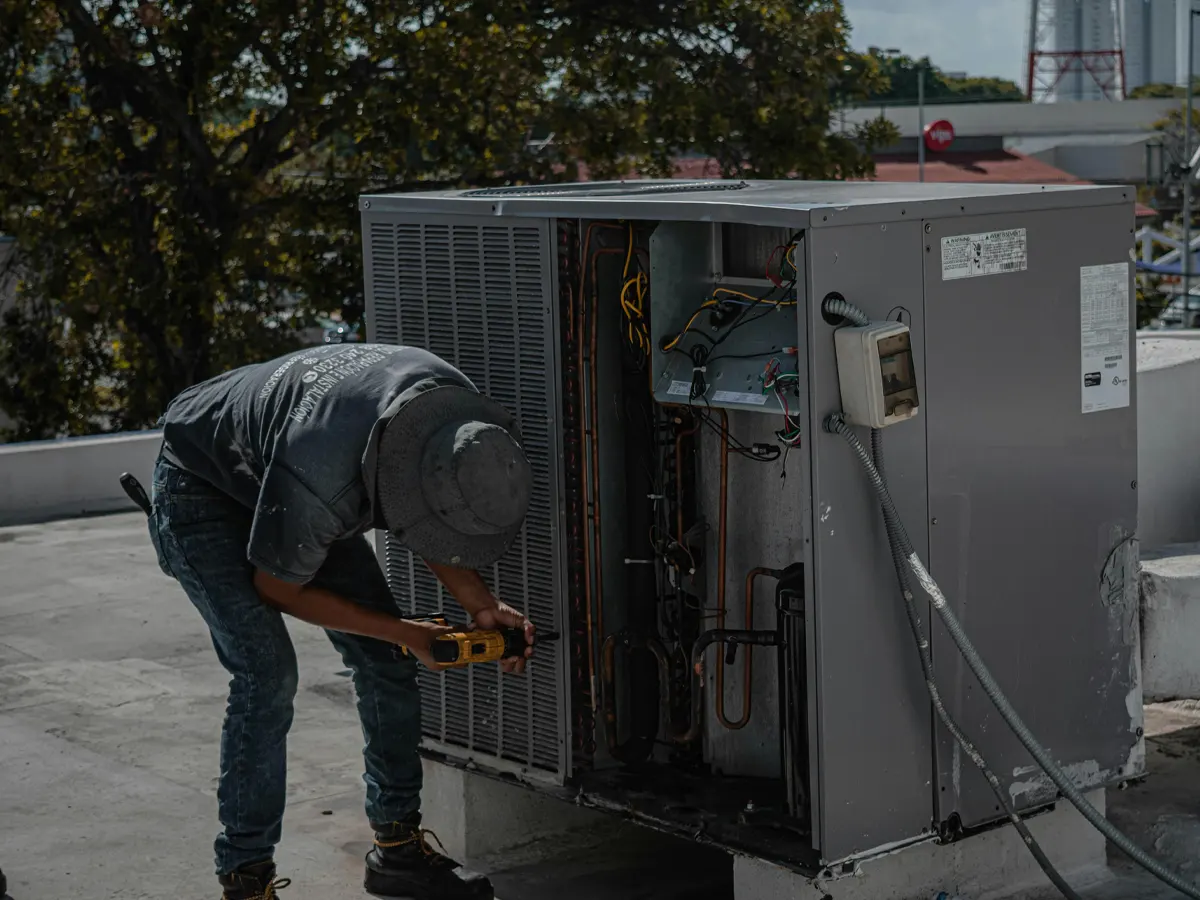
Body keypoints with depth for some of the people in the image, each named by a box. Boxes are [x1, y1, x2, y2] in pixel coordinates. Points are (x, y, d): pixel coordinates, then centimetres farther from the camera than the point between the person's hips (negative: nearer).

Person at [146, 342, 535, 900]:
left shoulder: (459, 412, -25)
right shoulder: (319, 476, -44)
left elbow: (428, 520, -3)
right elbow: (277, 588, -23)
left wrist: (482, 606, -16)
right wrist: (404, 633, -18)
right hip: (202, 490, -7)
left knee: (385, 661, 0)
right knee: (267, 673, -20)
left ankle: (398, 847, 13)